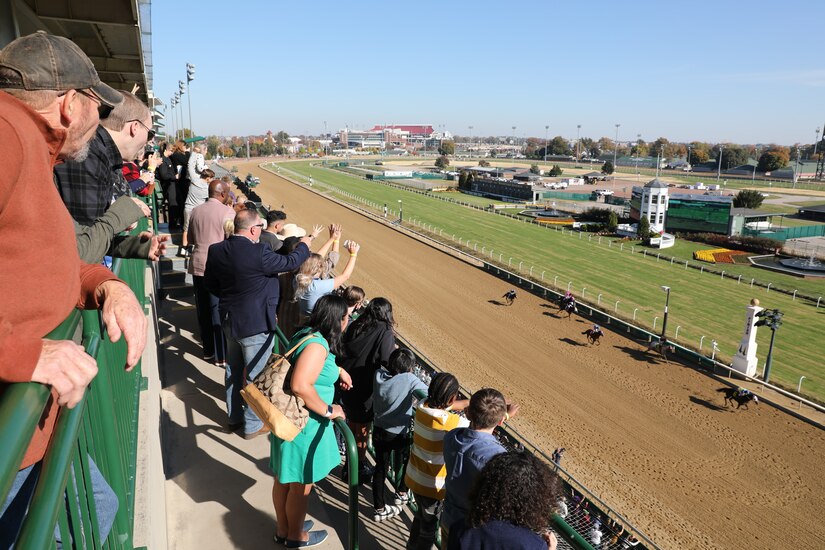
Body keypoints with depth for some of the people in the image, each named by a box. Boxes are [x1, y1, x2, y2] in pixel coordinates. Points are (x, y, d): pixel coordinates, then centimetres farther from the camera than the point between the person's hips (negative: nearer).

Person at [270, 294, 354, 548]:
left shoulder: (305, 334, 3)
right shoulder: (317, 344, -26)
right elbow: (301, 385, -37)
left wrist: (338, 370, 15)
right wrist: (328, 410, -25)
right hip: (303, 424, -9)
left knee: (284, 478, 24)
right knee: (301, 484, 13)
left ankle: (283, 529, 43)